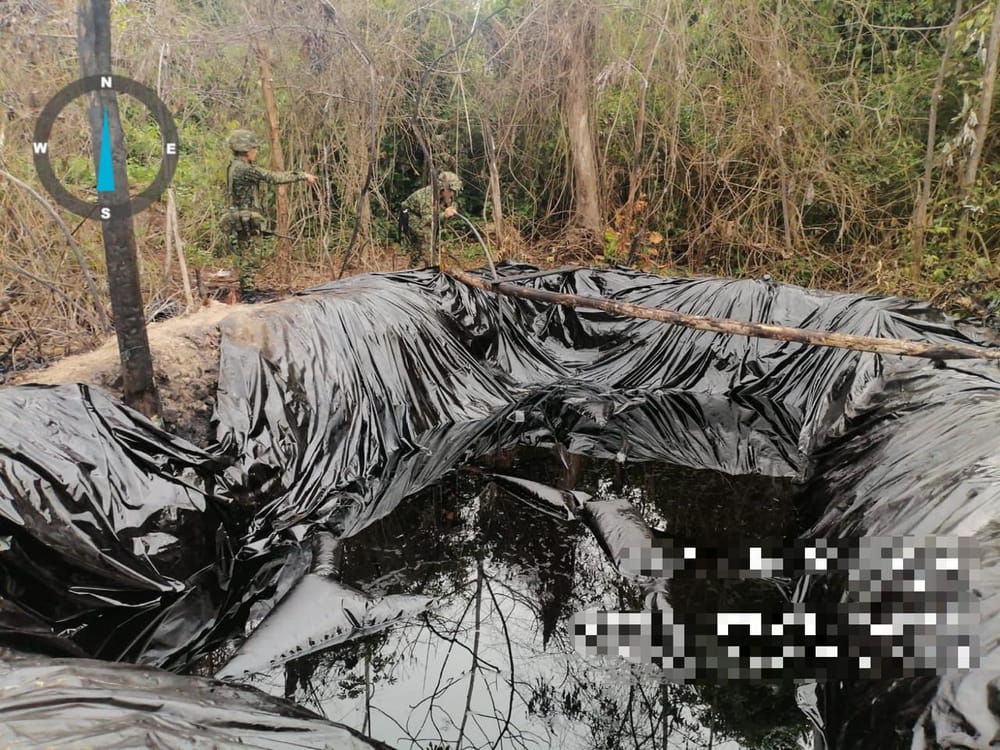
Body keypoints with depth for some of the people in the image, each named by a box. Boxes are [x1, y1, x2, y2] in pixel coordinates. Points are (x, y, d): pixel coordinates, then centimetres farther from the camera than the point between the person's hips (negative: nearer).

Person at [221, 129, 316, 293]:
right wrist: (302, 175, -12)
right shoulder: (243, 169, -17)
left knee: (255, 257, 15)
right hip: (245, 222, -10)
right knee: (250, 259, -5)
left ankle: (246, 290, 20)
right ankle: (246, 292, -1)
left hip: (242, 221, 10)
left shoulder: (235, 167, 14)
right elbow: (273, 177, -18)